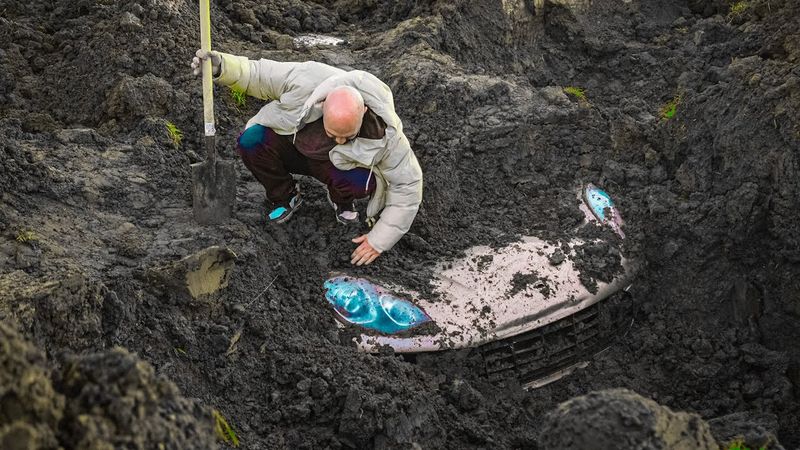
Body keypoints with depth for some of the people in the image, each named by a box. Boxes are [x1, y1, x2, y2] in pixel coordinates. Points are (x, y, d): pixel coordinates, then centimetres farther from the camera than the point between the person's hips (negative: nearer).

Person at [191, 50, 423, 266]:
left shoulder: (385, 132, -35)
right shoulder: (309, 81, -35)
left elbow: (407, 186, -25)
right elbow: (258, 74, -19)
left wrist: (379, 240, -25)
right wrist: (220, 66, -37)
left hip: (332, 164, -1)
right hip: (293, 145, 1)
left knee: (362, 182, -36)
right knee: (250, 143, -29)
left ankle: (341, 201, 3)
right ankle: (285, 198, -1)